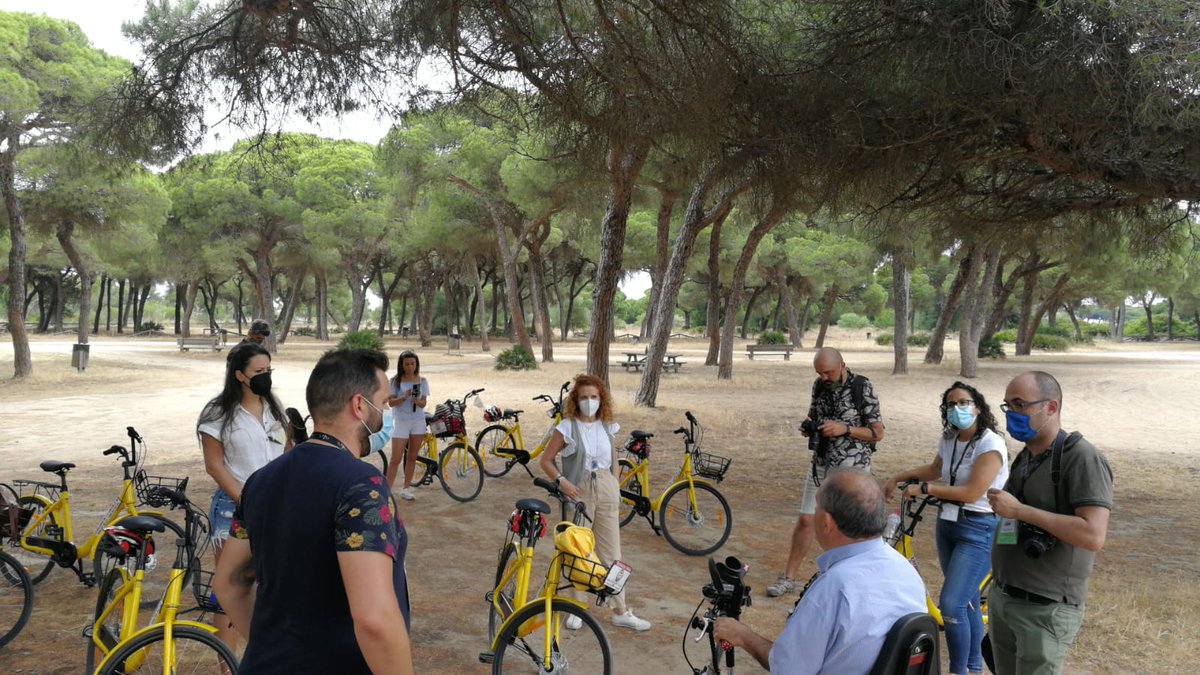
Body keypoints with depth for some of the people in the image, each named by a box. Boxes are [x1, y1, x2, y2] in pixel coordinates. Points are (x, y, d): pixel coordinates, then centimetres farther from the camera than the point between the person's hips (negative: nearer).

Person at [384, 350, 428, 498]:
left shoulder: (422, 381, 4)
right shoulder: (395, 381, -4)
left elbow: (423, 403, 1)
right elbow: (391, 402, -7)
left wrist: (417, 401, -21)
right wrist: (404, 397, -24)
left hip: (418, 422, 3)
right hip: (401, 421, -3)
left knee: (412, 457, 9)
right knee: (396, 459, -6)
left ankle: (406, 488, 19)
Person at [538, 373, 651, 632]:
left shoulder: (608, 427, 5)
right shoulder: (567, 427, -7)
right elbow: (545, 460, -3)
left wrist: (614, 489, 8)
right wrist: (561, 481, -16)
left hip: (606, 491, 3)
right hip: (578, 492, -3)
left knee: (611, 552, 7)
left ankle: (621, 611, 15)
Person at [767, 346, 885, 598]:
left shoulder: (862, 388, -12)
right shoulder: (819, 385, 3)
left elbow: (877, 433, -10)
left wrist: (844, 429, -22)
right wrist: (808, 427, -5)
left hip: (852, 468, -4)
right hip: (821, 464, 5)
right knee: (805, 520, 5)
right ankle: (789, 577, 15)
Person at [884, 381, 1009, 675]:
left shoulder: (990, 445, -18)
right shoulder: (949, 440, 5)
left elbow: (971, 493, -24)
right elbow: (934, 469, 24)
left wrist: (923, 489, -18)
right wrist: (898, 477, 14)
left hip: (978, 531, -7)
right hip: (947, 525, 7)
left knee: (951, 604, -12)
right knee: (966, 600, 16)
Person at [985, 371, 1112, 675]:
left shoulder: (1082, 458, -16)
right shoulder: (1025, 457, 10)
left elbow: (1093, 536, -26)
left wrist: (1019, 510, -24)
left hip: (1045, 610, -8)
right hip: (1001, 601, 8)